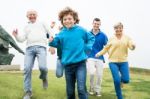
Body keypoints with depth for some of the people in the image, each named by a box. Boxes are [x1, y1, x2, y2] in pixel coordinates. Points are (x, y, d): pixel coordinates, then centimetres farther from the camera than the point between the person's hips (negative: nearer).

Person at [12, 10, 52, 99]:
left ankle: (44, 77, 12)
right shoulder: (27, 27, 26)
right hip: (29, 48, 3)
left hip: (41, 47, -3)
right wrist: (16, 36, -4)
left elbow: (51, 33, 15)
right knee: (27, 69, -10)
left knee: (42, 67, -24)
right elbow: (22, 39, 17)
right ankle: (28, 92, -1)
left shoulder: (42, 23, 20)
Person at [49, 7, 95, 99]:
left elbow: (91, 38, 13)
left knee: (81, 88, -13)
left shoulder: (81, 30, -2)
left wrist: (88, 47, -2)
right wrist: (51, 41, -17)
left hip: (80, 63, -2)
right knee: (70, 90, 13)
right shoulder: (61, 33, 0)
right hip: (68, 64, 2)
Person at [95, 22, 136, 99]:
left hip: (123, 62, 1)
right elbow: (106, 48, 11)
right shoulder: (111, 39, 2)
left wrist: (133, 46, -30)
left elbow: (131, 47, -9)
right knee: (117, 81, -8)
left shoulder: (127, 37, 3)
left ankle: (120, 80, 31)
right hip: (113, 62, -1)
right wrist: (99, 53, 2)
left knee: (126, 80, -7)